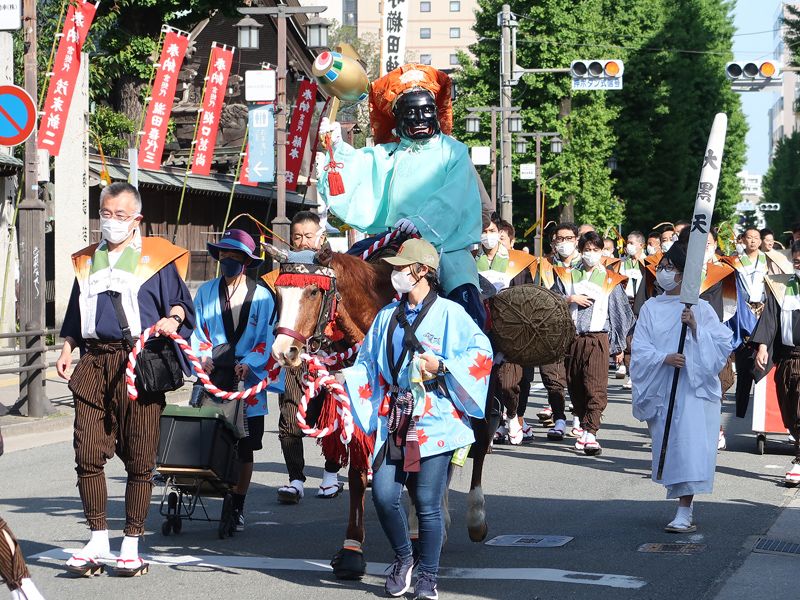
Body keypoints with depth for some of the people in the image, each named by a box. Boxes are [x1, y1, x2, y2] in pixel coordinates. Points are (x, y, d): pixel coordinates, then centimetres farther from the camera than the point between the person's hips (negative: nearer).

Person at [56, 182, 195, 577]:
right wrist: (67, 349, 14)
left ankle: (132, 545, 9)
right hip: (92, 364, 4)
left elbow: (182, 302, 5)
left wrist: (172, 318, -16)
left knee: (139, 459, 0)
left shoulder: (156, 258, 6)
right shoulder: (87, 261, 20)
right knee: (88, 454, -2)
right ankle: (98, 541, 9)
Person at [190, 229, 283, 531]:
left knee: (244, 448, 3)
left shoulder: (262, 297, 5)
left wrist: (249, 363, -14)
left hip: (247, 380, 0)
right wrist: (202, 357, -8)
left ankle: (237, 507, 13)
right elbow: (197, 331, 10)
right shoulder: (206, 291, 10)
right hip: (212, 376, 0)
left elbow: (265, 339, 2)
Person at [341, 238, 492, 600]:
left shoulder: (449, 314, -2)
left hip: (434, 423, -4)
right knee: (383, 495, -5)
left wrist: (443, 367, -17)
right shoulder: (387, 316, 14)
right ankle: (402, 559, 21)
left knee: (428, 503, -2)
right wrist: (342, 378, 1)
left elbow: (481, 353, -8)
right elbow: (367, 363, 17)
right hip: (393, 420, 5)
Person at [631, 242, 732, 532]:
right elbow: (640, 350, 1)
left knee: (689, 444, -13)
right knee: (669, 446, 5)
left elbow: (723, 343, -3)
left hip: (694, 387, -3)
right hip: (661, 389, 3)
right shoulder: (650, 308, 10)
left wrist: (695, 327, -16)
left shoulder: (700, 308, 3)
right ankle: (684, 509, 16)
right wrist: (665, 358, -17)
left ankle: (684, 513, -15)